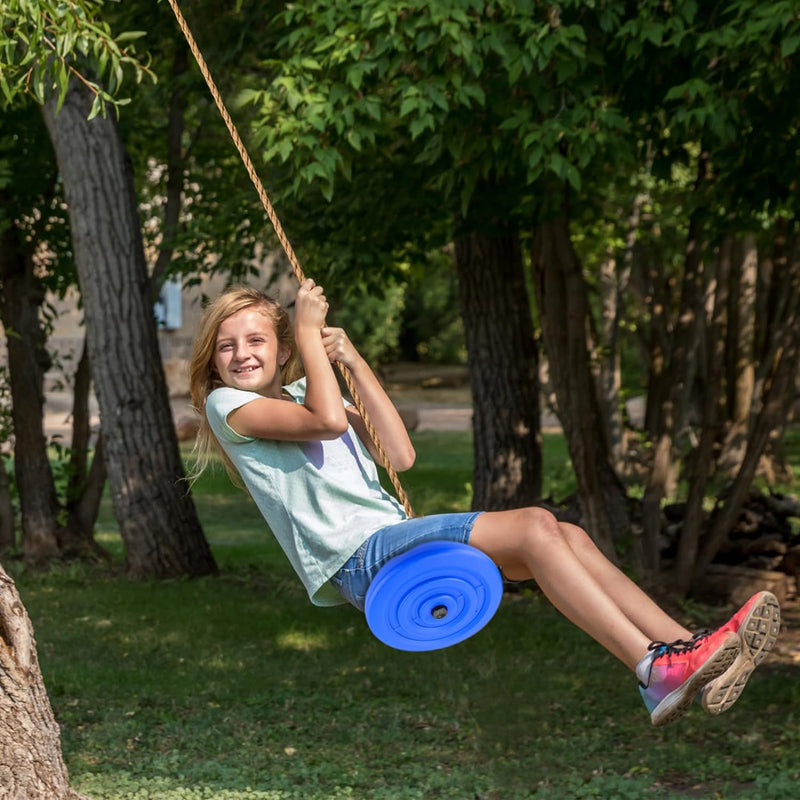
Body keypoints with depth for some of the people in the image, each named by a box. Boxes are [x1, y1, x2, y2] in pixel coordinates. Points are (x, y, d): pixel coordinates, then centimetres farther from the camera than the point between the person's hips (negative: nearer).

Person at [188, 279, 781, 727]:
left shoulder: (302, 393, 25)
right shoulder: (226, 404, 2)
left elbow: (400, 455, 13)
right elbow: (329, 420, -16)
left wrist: (351, 358, 11)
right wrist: (309, 332, -6)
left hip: (393, 536, 8)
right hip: (355, 556, -8)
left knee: (567, 536, -9)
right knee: (534, 527, -22)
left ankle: (689, 652, -18)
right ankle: (656, 671, -31)